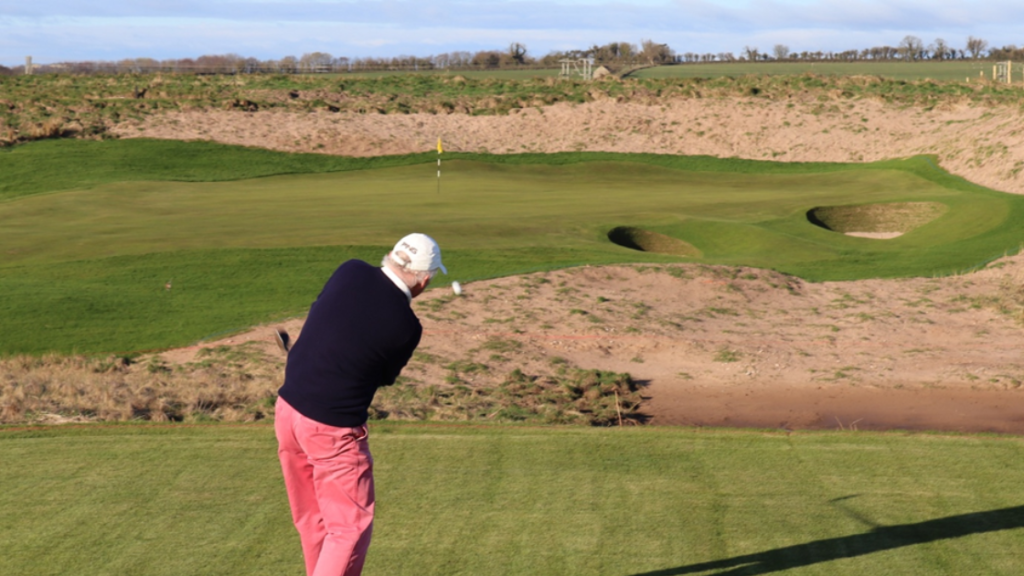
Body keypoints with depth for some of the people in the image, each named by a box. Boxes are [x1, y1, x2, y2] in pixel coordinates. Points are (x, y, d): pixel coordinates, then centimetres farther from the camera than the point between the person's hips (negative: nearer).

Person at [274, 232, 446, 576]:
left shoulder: (350, 272, -3)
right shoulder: (406, 326, -14)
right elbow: (385, 377, 2)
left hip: (287, 409, 7)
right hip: (333, 429, -7)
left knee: (312, 521, 20)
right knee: (351, 527, 5)